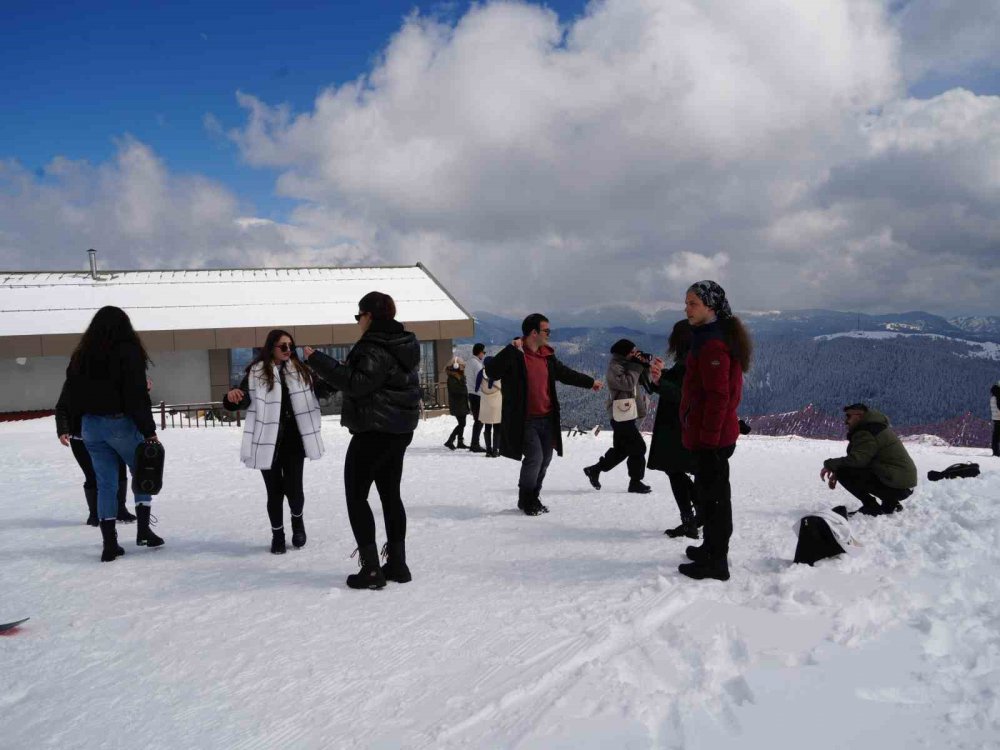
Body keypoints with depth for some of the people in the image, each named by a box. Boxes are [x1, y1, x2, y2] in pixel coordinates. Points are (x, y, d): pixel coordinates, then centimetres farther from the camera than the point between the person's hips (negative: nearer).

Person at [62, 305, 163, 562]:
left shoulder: (80, 355, 10)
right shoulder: (127, 351, -10)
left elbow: (71, 394, 13)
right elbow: (136, 395, -15)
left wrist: (76, 426, 19)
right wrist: (149, 430, -12)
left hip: (90, 426, 5)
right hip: (121, 423, -5)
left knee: (105, 484, 9)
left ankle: (109, 544, 9)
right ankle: (143, 529, 10)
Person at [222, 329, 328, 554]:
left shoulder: (300, 370, 4)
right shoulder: (256, 373, -5)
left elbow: (321, 390, 4)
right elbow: (241, 401, -9)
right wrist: (232, 397, -34)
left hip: (294, 441, 2)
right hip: (268, 443, -1)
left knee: (294, 489, 0)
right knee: (275, 492, 6)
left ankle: (297, 521, 33)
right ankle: (277, 535, 28)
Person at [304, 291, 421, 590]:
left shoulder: (375, 349, -18)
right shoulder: (405, 344, 12)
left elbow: (356, 383, -29)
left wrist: (318, 360, -25)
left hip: (373, 431, -9)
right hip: (400, 430, 9)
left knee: (356, 496, -1)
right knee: (390, 495, 14)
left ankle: (371, 569, -3)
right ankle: (397, 564, 17)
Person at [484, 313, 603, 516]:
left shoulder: (547, 355, 11)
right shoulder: (514, 355, -12)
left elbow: (565, 373, 26)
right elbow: (492, 373, -27)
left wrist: (590, 382, 36)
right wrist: (512, 349, -32)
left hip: (547, 419, 8)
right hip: (525, 421, -7)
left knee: (545, 458, 11)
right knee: (535, 457, -13)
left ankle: (533, 498, 29)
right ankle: (526, 500, 10)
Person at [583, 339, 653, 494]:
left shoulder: (626, 363, 15)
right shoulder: (614, 367, -13)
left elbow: (643, 379, 17)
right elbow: (628, 384, -25)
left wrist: (645, 364, 0)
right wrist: (637, 366, -18)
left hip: (629, 414, 10)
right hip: (622, 415, -10)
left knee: (620, 449, 17)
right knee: (638, 447, -7)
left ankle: (594, 470, 24)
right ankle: (635, 482, 1)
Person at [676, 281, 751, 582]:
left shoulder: (712, 344, -19)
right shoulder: (717, 337, 14)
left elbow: (717, 396, -23)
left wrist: (708, 436, -21)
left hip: (711, 436, -10)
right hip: (714, 433, 10)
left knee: (712, 494, -2)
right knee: (711, 492, 20)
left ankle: (715, 562, 7)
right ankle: (713, 548, 34)